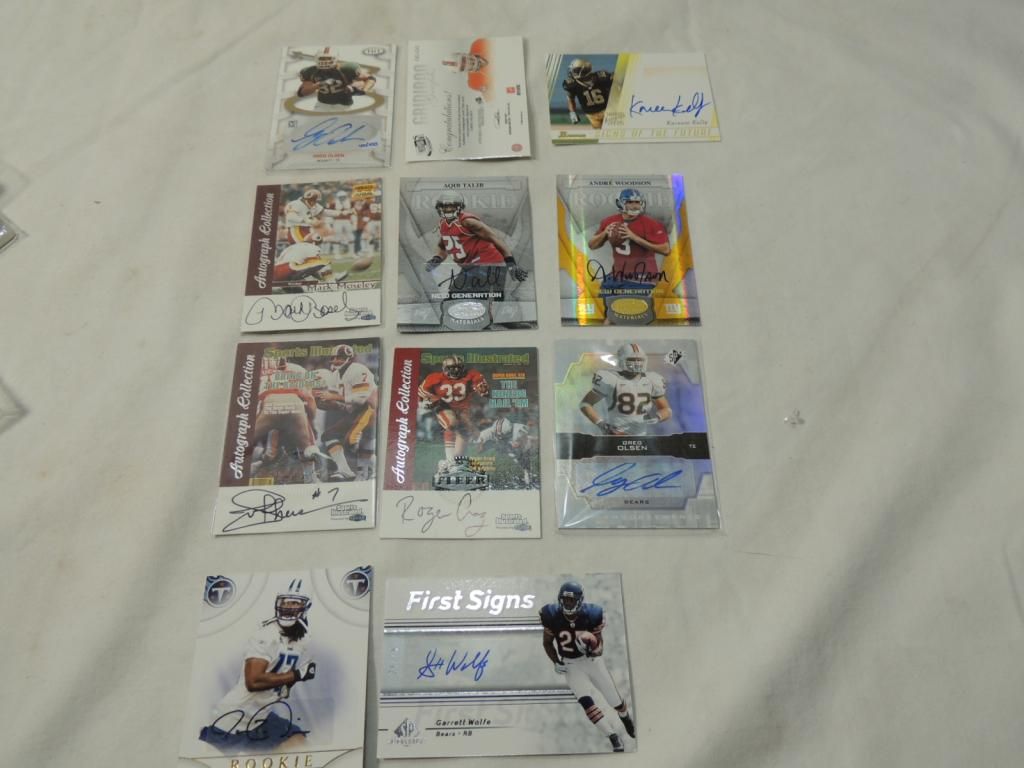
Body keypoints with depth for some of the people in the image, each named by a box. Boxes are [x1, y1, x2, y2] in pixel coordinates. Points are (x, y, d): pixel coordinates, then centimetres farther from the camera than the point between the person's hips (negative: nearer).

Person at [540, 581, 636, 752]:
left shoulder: (590, 615, -22)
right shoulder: (553, 616, -19)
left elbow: (600, 644, -17)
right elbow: (547, 643, -3)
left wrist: (593, 650, -38)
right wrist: (556, 662, -13)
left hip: (592, 660, 0)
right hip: (571, 665, 0)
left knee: (615, 701, 9)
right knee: (586, 701, -19)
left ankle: (626, 719, 45)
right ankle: (614, 738, -4)